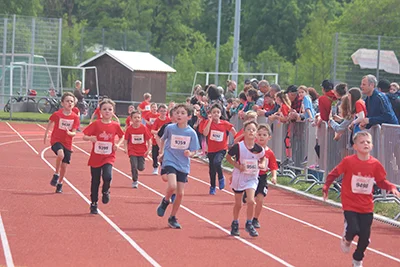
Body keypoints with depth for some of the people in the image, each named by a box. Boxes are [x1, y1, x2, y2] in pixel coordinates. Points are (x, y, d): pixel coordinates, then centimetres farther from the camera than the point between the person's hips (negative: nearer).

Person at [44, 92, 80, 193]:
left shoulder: (75, 117, -4)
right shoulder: (57, 114, -9)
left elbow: (74, 133, -5)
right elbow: (50, 123, 9)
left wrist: (70, 133, -27)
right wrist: (45, 135, 14)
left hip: (67, 143, 3)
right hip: (56, 140, -3)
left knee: (64, 165, 6)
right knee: (60, 154, -33)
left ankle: (59, 184, 28)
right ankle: (56, 174, -11)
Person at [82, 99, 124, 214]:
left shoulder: (115, 125, -1)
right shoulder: (96, 124, -6)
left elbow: (122, 137, 15)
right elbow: (84, 136, -6)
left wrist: (118, 144, -3)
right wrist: (90, 138, -27)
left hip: (108, 157, 0)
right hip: (95, 157, 0)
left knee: (107, 176, -24)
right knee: (95, 181, 7)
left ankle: (105, 191, 9)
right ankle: (94, 204, 23)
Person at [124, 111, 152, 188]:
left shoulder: (144, 128, -7)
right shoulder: (129, 129, -6)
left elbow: (149, 140, -1)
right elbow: (126, 140, 1)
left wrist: (148, 150, -7)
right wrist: (126, 148, -12)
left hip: (142, 151, 0)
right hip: (132, 151, 0)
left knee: (141, 168, -3)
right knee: (134, 166, -11)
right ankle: (135, 181, 7)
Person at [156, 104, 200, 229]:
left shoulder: (191, 133, -5)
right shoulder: (170, 128, -4)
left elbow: (193, 151, 2)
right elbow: (163, 139, 17)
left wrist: (189, 153, -19)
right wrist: (161, 152, 9)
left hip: (183, 165, 2)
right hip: (170, 161, -2)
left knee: (180, 193, 5)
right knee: (172, 186, -25)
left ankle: (172, 218, 22)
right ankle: (165, 201, 7)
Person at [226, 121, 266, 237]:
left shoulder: (259, 149, -8)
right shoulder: (238, 147, -16)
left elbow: (262, 158, 14)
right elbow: (228, 157, -3)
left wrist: (262, 164, -5)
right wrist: (238, 165, -16)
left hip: (252, 177, 1)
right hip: (239, 177, -1)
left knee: (251, 201, -16)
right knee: (238, 204, 10)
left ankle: (249, 224, 2)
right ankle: (235, 224, 32)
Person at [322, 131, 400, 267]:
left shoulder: (375, 164, -5)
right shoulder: (348, 161, -14)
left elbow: (381, 182, 5)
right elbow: (333, 174, -3)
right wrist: (326, 187, -7)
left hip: (367, 207, 3)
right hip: (350, 205, -3)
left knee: (365, 236, 7)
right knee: (353, 229, -19)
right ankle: (347, 240, 20)